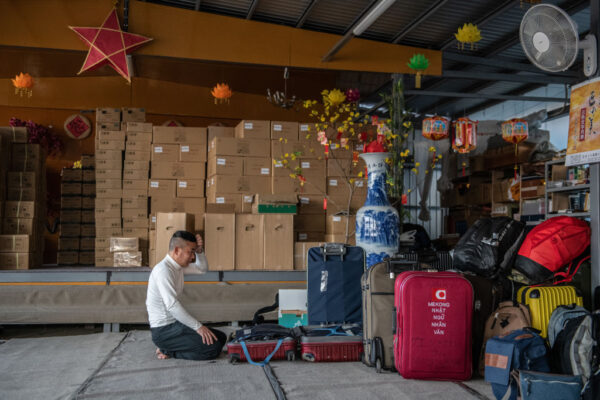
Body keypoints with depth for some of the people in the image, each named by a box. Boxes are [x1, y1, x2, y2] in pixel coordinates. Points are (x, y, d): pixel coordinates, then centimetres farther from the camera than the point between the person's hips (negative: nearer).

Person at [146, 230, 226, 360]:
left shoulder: (178, 265, 9)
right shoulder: (163, 270, -21)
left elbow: (202, 268, 23)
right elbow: (172, 305, -29)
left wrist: (199, 250, 3)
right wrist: (198, 327, -27)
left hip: (175, 323, 10)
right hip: (164, 331, -10)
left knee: (221, 338, 7)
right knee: (213, 348, -19)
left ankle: (168, 349, 8)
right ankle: (167, 351, -4)